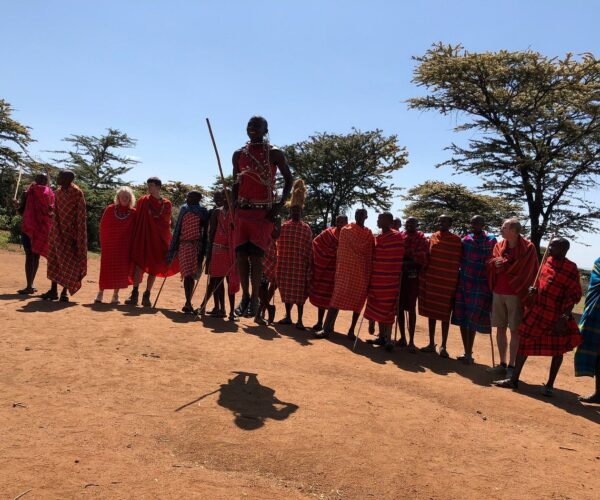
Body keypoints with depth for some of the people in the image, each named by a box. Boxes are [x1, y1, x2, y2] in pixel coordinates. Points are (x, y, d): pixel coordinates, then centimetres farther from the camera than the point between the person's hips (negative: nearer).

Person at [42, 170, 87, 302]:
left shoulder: (77, 193, -11)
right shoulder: (58, 192, 6)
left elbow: (81, 216, -12)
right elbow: (56, 213, 8)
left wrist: (78, 238, -15)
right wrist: (57, 232, 0)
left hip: (71, 232, -5)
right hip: (58, 230, 5)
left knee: (68, 261, -1)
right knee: (54, 260, 7)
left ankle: (65, 291, 9)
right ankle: (53, 290, 15)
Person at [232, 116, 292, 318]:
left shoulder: (275, 154, 1)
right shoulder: (239, 155, 13)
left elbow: (288, 179, 6)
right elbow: (236, 184, 17)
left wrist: (281, 204, -6)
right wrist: (234, 208, 6)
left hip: (264, 211, -4)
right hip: (242, 210, 4)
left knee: (256, 255, -7)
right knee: (241, 254, 2)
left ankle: (254, 298, 1)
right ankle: (245, 295, 13)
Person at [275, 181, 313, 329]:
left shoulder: (306, 229, 0)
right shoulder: (283, 226, 6)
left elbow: (309, 249, -2)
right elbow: (278, 246, 9)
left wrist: (309, 267, -6)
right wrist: (277, 264, 5)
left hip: (300, 265, -3)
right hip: (285, 264, 3)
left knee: (299, 292, -1)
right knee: (286, 289, 10)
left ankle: (299, 320, 1)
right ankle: (288, 316, 22)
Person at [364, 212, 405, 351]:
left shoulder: (396, 237, -9)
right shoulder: (378, 237, 11)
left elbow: (398, 259, -11)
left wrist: (396, 277, -12)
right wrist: (371, 278, 14)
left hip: (389, 280, -6)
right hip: (377, 279, 6)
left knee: (387, 308, -1)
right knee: (378, 307, 10)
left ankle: (388, 338, 4)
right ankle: (382, 336, 16)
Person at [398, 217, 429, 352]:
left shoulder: (422, 239, 1)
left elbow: (424, 259, -2)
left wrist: (412, 263, -14)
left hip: (413, 276, -3)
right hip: (399, 275, 3)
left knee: (411, 308, -2)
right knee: (400, 307, 8)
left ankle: (411, 341, 2)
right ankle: (402, 337, 19)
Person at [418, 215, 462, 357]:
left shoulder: (456, 240, -4)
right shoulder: (433, 237, 7)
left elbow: (458, 262, -3)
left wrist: (455, 280, -8)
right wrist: (424, 276, 7)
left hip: (447, 282, -4)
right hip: (431, 279, 4)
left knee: (445, 314, 1)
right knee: (431, 311, 10)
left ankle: (443, 346, 8)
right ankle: (431, 344, 20)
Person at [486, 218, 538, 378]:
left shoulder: (528, 248, -6)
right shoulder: (499, 246, 9)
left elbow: (527, 270, -8)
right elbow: (490, 263, 6)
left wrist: (503, 264, -9)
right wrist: (496, 262, -16)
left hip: (516, 294, -5)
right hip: (498, 292, 5)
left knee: (514, 330, 1)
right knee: (500, 328, 10)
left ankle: (511, 366, 9)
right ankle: (502, 364, 20)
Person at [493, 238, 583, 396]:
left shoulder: (571, 268, -13)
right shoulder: (547, 261, 6)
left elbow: (574, 295, -13)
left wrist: (564, 317, -18)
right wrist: (534, 288, 0)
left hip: (556, 317, -6)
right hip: (536, 312, 7)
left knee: (557, 350, 7)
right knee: (525, 342, 10)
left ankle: (550, 385, 22)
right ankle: (514, 379, 20)